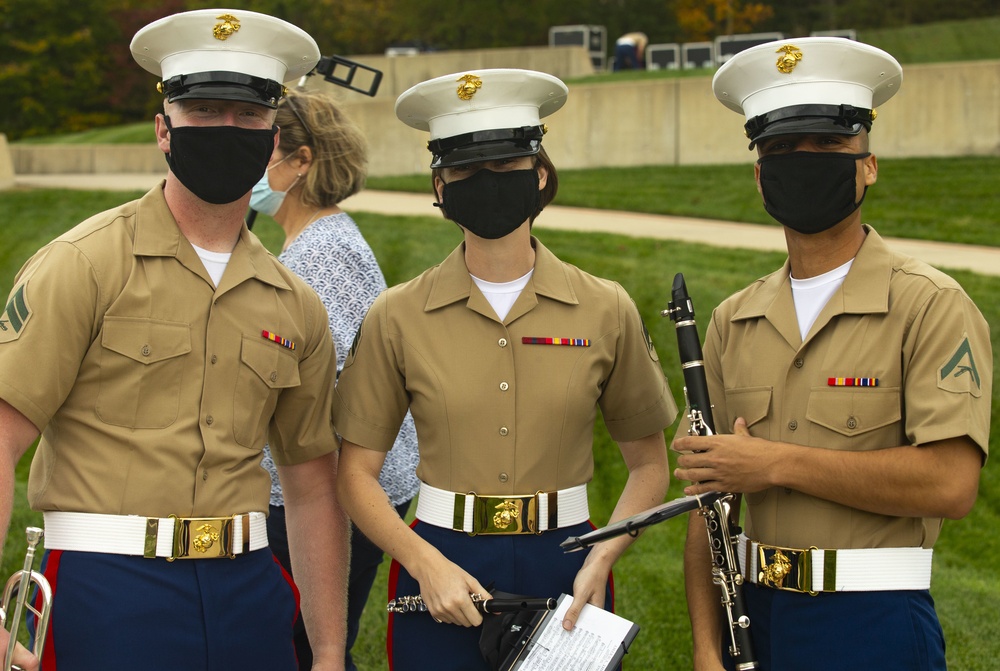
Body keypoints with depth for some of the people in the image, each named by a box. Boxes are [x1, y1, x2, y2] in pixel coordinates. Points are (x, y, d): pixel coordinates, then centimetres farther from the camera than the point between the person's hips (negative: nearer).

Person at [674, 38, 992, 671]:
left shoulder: (932, 306, -8)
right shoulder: (734, 322, 8)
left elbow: (950, 482, -19)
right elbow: (708, 497, 8)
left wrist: (776, 464, -16)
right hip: (754, 616, 5)